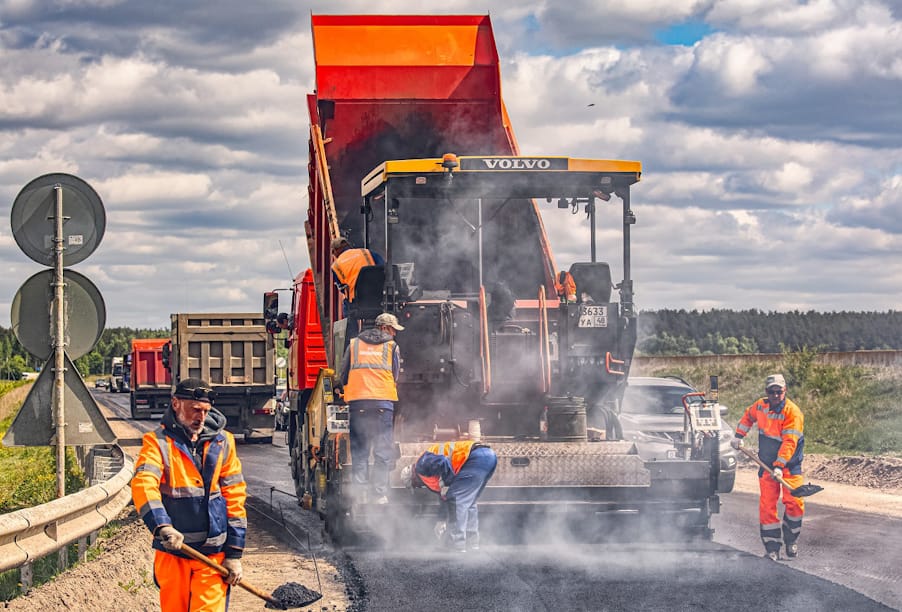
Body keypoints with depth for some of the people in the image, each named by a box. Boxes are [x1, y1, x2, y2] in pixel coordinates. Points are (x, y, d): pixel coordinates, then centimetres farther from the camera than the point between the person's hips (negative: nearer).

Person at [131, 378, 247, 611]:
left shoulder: (222, 442, 8)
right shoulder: (158, 442, -1)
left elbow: (235, 497, 9)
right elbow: (143, 485, -19)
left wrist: (234, 554, 4)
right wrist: (162, 526, -36)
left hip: (213, 554, 1)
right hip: (172, 551, -1)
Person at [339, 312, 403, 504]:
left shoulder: (354, 344, 14)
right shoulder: (392, 346, 9)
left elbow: (344, 375, 16)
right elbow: (396, 377, 12)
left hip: (357, 401, 2)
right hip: (383, 402, -2)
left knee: (359, 451, 5)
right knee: (382, 452, 2)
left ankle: (359, 493, 0)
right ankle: (380, 494, -3)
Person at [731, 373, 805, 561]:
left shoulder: (793, 412, -18)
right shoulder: (760, 406, 0)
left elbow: (789, 442, -25)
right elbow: (748, 416, 25)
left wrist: (779, 466, -32)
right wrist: (739, 436, 17)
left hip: (789, 464, -4)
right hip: (767, 464, 4)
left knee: (794, 502, -12)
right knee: (767, 505, -3)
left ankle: (791, 540, 13)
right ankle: (772, 547, 3)